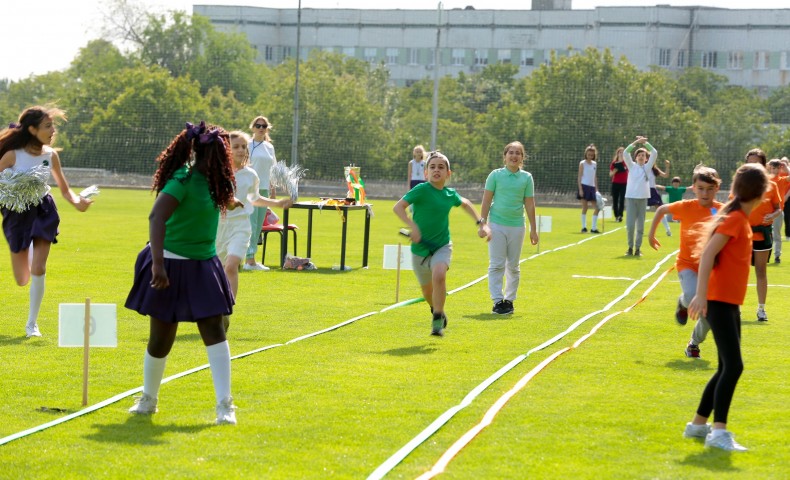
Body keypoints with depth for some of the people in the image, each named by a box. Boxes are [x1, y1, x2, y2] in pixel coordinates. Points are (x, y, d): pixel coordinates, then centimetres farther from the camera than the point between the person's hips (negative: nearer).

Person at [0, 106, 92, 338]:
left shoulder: (51, 155, -5)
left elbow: (64, 189, 5)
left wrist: (77, 201, -15)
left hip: (43, 211, 1)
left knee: (38, 270, -13)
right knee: (22, 280, 8)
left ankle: (32, 323, 1)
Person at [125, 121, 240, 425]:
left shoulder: (209, 180, 4)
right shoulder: (184, 180, -21)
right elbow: (156, 217, -34)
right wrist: (158, 263, -41)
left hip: (203, 267, 7)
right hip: (173, 266, -7)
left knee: (214, 331, -5)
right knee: (161, 339, 5)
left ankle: (224, 404, -5)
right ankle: (148, 398, 26)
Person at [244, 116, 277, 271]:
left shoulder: (270, 147, 14)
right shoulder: (248, 145, -3)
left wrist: (272, 188, 16)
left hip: (264, 189, 6)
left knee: (258, 225, 6)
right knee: (251, 224, -11)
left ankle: (251, 259, 10)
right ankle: (249, 259, -12)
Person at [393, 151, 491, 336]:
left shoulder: (450, 194, -1)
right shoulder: (422, 190, -15)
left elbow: (465, 203, 23)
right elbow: (398, 207, -24)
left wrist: (481, 223, 17)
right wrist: (413, 226, -37)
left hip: (442, 246, 1)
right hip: (420, 248, -1)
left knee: (439, 275, -29)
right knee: (428, 291, 14)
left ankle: (437, 321, -18)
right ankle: (437, 310, 48)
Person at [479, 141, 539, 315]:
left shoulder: (526, 177, 4)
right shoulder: (495, 175, 0)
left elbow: (529, 204, 6)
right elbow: (486, 201, 1)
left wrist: (533, 229, 6)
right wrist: (483, 224, -4)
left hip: (517, 226, 2)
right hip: (497, 224, -2)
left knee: (513, 266, 8)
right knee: (497, 265, -5)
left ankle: (509, 299, 17)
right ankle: (498, 301, -5)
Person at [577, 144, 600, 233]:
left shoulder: (594, 164, 14)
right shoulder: (582, 163, -2)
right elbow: (579, 176, -6)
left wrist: (596, 189, 12)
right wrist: (580, 189, -14)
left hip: (592, 187, 6)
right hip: (584, 186, -6)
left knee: (597, 207, 0)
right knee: (584, 208, -4)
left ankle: (594, 228, 5)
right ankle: (584, 227, 4)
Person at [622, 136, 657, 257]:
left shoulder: (647, 167, 9)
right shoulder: (632, 166, 8)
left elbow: (654, 153, -1)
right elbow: (625, 153, -5)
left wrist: (645, 143, -4)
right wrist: (636, 142, -10)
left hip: (643, 198, 1)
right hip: (631, 198, -1)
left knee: (640, 226, 2)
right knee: (630, 225, -5)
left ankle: (638, 248, 10)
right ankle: (630, 247, 8)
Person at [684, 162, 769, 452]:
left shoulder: (739, 218, 12)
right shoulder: (734, 219, -14)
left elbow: (716, 253, 20)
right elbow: (708, 254, -23)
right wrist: (701, 295, -30)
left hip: (730, 303, 10)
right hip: (718, 301, -10)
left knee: (727, 368, 14)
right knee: (733, 365, -17)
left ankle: (698, 424, 23)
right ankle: (719, 432, -20)